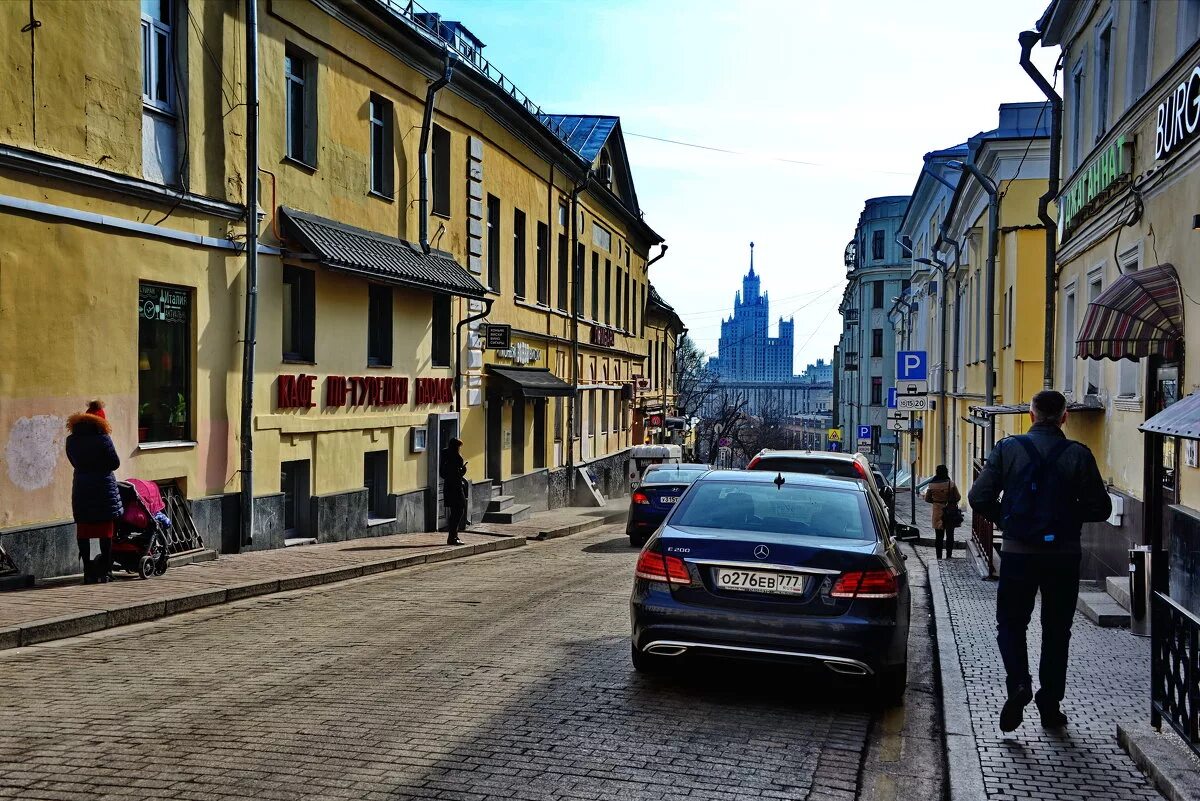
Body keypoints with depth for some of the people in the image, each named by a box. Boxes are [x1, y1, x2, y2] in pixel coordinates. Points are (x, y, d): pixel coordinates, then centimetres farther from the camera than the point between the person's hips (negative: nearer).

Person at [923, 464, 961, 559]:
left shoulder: (931, 485, -6)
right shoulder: (951, 484, -12)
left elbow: (927, 499, 3)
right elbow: (958, 497, -4)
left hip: (937, 513, 1)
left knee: (938, 536, 9)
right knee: (950, 535, 10)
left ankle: (939, 557, 10)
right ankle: (949, 556, 11)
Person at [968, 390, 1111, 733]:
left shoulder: (1008, 448, -4)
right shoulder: (1078, 454, -4)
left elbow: (978, 498, -6)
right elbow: (1100, 508, -2)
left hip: (1018, 553, -1)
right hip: (1064, 555, 1)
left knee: (1011, 624, 13)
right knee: (1056, 631, 14)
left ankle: (1019, 683, -10)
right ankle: (1050, 707, 17)